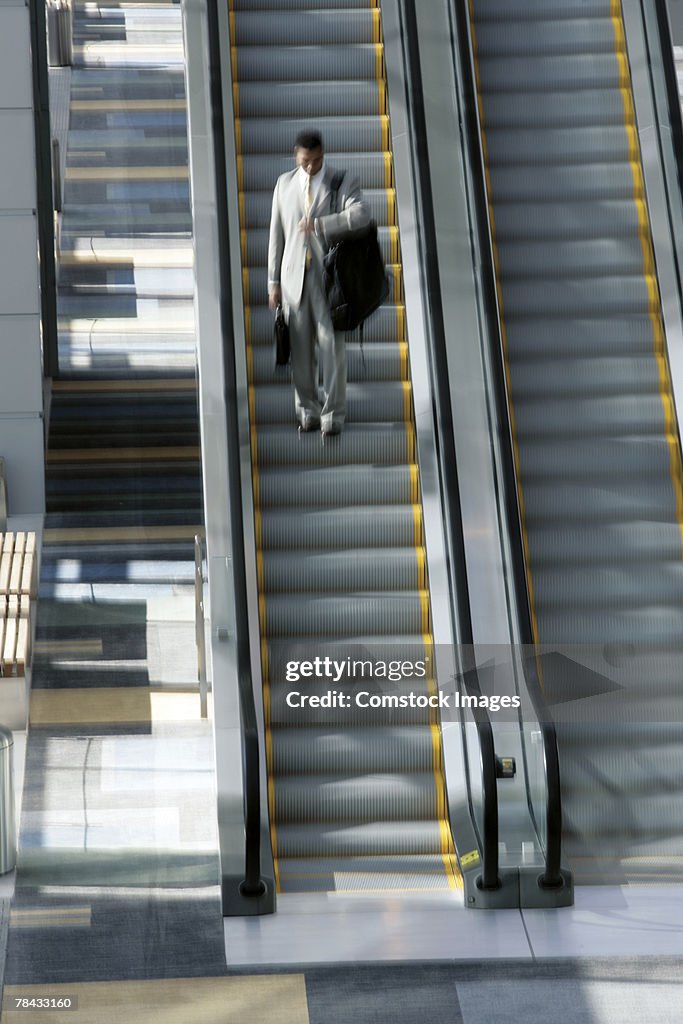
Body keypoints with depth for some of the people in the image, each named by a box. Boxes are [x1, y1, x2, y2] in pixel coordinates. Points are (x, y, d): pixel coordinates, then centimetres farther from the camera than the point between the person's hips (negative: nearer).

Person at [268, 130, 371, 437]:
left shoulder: (344, 183, -4)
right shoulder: (285, 184, 6)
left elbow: (361, 216, -24)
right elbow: (277, 234, 9)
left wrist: (317, 224, -26)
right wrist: (274, 281, 7)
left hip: (329, 277, -3)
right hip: (294, 277, 3)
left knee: (331, 346, -5)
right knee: (301, 348, 6)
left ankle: (332, 415, 2)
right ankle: (308, 411, 20)